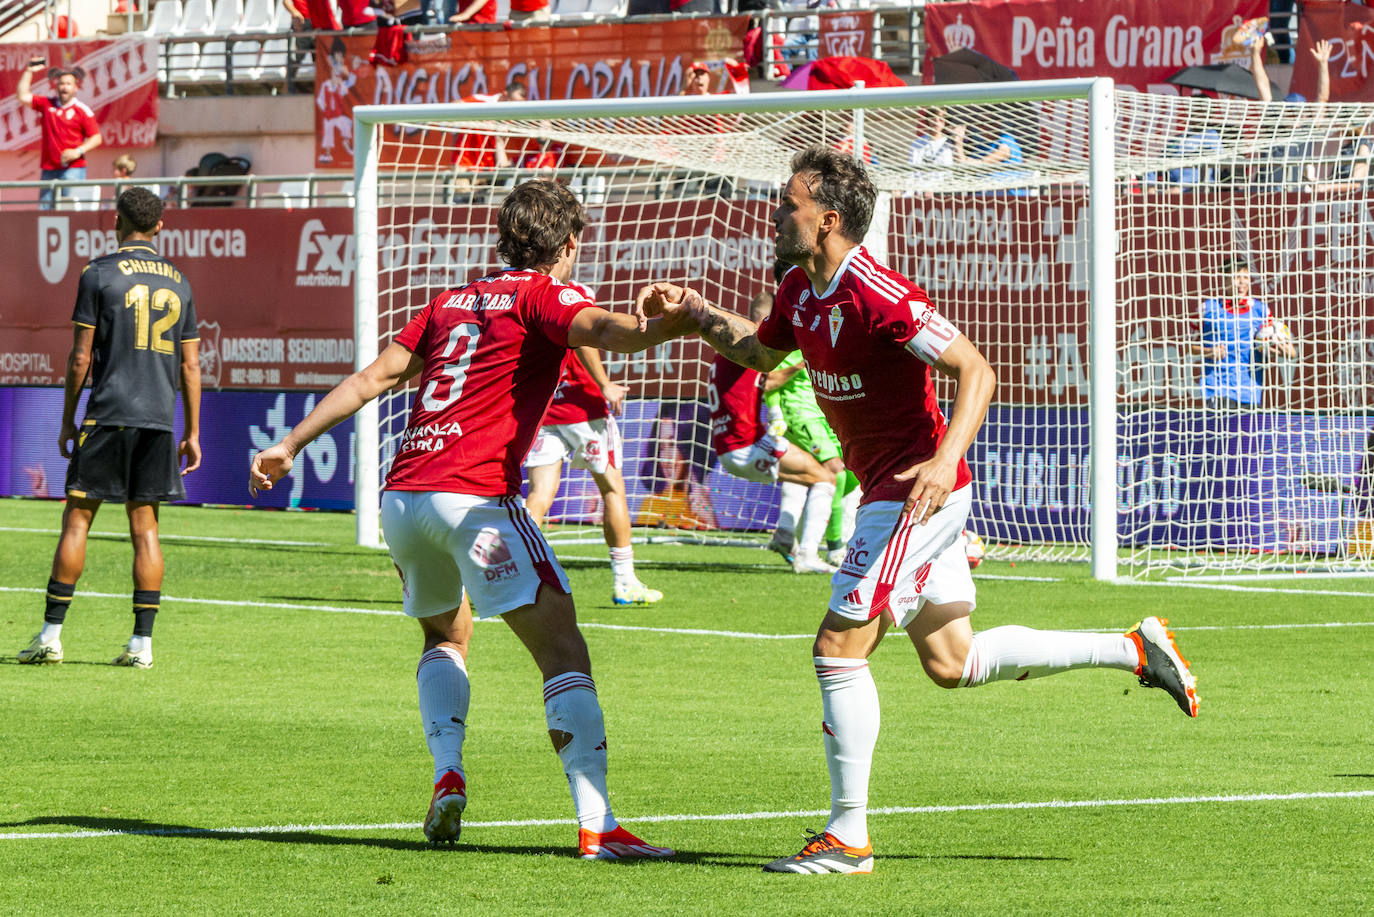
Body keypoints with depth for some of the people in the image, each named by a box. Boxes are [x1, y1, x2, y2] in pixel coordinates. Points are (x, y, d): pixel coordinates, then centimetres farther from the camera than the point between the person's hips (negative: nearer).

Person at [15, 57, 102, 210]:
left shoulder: (82, 110, 0)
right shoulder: (47, 104, 12)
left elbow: (96, 138, -1)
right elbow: (23, 96, 11)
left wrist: (78, 151, -16)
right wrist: (29, 71, 9)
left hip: (73, 169, -4)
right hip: (48, 169, 4)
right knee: (44, 210, -2)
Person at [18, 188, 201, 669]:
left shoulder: (99, 274, -3)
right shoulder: (178, 280, 11)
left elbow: (80, 357, -5)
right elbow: (190, 365, 12)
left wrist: (67, 420, 4)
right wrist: (192, 433, 16)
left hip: (108, 414, -4)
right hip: (158, 418, 4)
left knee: (77, 518, 1)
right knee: (144, 526, 6)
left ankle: (51, 634, 0)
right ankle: (142, 642, 2)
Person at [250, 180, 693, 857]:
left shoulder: (452, 301, 24)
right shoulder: (543, 296, 4)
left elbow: (372, 377, 24)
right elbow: (597, 329, -19)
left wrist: (290, 445, 29)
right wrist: (660, 327, -39)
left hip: (400, 495, 7)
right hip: (476, 494, -7)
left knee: (446, 635, 30)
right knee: (563, 648, -10)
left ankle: (447, 777, 9)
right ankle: (596, 823, -23)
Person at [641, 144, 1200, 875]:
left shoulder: (878, 297, -22)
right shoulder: (800, 290, 6)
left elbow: (975, 370, -23)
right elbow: (759, 351, 27)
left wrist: (946, 458, -36)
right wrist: (691, 308, 15)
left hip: (918, 489, -10)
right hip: (887, 487, 10)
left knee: (839, 648, -9)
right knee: (952, 664, 13)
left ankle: (847, 836, -2)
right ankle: (1136, 650, 22)